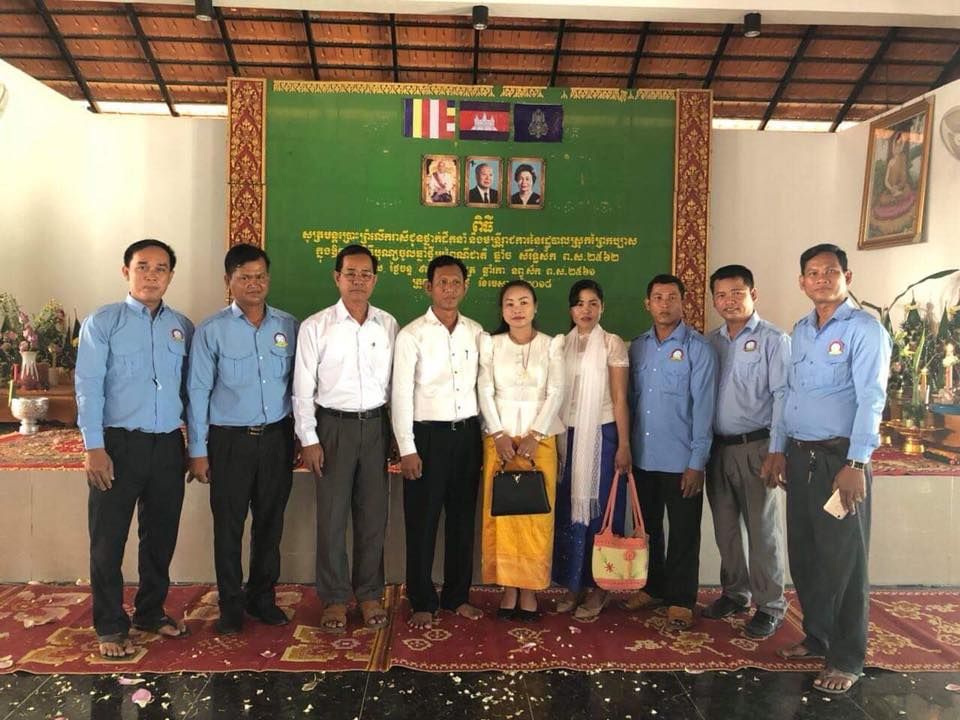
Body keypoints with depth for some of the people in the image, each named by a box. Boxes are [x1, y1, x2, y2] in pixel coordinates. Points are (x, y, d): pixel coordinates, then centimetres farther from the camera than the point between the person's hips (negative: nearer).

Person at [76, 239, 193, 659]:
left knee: (161, 536, 14)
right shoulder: (102, 323, -3)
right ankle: (110, 627, 21)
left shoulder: (182, 327, 8)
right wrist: (94, 447, -14)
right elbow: (88, 387, -7)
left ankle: (151, 611, 32)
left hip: (168, 445, 4)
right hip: (119, 443, -3)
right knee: (109, 540, 5)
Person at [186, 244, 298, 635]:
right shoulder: (211, 330, -7)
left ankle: (262, 597, 33)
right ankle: (231, 606, 26)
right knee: (228, 526, 8)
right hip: (230, 440, -2)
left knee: (270, 522, 14)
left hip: (277, 438, 3)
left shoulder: (288, 326, 2)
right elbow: (198, 392, -5)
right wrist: (198, 450, -6)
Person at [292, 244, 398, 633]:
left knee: (373, 513, 9)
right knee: (332, 514, 4)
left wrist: (395, 431, 7)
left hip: (376, 425, 3)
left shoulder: (388, 324, 4)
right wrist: (308, 439, -6)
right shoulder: (315, 326, -4)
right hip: (334, 426, -2)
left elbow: (394, 382, 8)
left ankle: (369, 593, 25)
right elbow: (303, 388, -3)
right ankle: (334, 598, 20)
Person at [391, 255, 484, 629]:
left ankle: (457, 595, 27)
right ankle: (422, 601, 20)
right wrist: (407, 449, -10)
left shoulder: (476, 332, 6)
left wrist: (486, 435, 6)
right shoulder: (411, 335, -5)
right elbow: (401, 395, -7)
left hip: (468, 433, 4)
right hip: (428, 434, -3)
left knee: (462, 518, 12)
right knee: (422, 522, 5)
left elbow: (482, 386, 10)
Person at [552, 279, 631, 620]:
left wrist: (624, 445, -10)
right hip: (569, 435, 4)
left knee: (599, 509, 2)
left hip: (601, 434, -4)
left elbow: (620, 398, -5)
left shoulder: (612, 344, -2)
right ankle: (574, 584, 19)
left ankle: (597, 587, 15)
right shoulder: (561, 344, 10)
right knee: (569, 509, 7)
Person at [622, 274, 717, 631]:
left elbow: (703, 407, -10)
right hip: (643, 457, 5)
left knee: (683, 534, 6)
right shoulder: (637, 347, 8)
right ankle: (653, 587, 33)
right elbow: (630, 399, 10)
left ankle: (681, 600, 21)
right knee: (647, 528, 16)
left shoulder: (698, 348, -7)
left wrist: (697, 461, -14)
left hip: (681, 460, -5)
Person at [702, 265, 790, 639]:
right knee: (725, 528, 13)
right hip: (717, 447, 5)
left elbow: (782, 397, -10)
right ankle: (734, 594, 29)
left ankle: (770, 606, 16)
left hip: (755, 446, -5)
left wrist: (776, 451, -16)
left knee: (762, 530, 3)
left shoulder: (773, 339, -5)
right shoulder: (709, 342, 9)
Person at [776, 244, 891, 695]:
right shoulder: (800, 331, 12)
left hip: (840, 458, -6)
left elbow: (871, 399, -15)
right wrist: (781, 451, 14)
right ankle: (817, 636, 31)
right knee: (803, 554, 13)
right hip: (801, 456, 6)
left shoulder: (864, 329, -8)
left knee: (842, 560, 2)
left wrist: (856, 464, -21)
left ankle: (846, 659, 15)